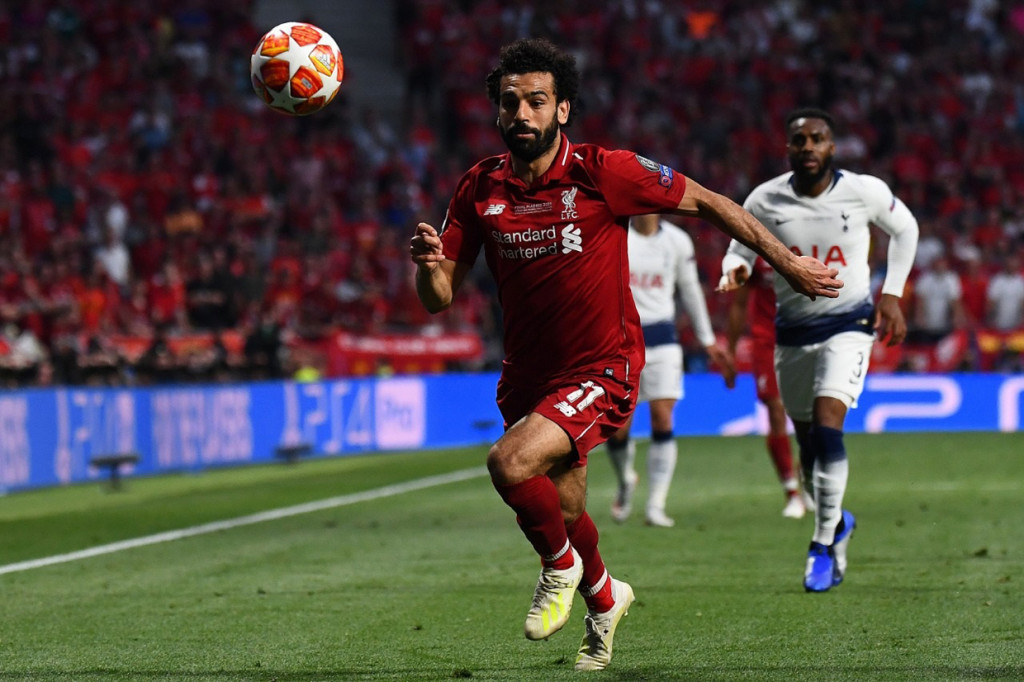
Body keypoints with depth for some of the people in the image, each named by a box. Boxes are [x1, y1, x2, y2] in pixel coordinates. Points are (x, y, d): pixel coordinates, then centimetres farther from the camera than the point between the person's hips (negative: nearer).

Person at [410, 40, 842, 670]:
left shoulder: (604, 173, -15)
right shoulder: (481, 188, -3)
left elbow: (707, 203, -4)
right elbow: (440, 298, -1)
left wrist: (788, 263, 0)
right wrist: (428, 263, -25)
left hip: (602, 371, -5)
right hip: (528, 376, 5)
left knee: (511, 462, -27)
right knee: (564, 513, 17)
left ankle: (562, 567, 2)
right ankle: (603, 600, 50)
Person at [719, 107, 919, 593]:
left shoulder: (863, 192, -10)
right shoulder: (765, 201, -7)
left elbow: (904, 228, 8)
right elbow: (741, 248, 8)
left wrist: (891, 294, 3)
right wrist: (735, 270, -16)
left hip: (848, 325, -3)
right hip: (793, 331, 3)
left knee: (827, 429, -20)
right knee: (807, 444, 9)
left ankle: (824, 543, -11)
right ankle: (837, 522, 35)